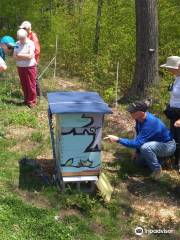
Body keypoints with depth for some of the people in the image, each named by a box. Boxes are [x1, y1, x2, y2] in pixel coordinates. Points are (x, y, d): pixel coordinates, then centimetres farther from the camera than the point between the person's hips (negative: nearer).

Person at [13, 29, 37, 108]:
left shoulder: (30, 43, -10)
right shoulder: (17, 44, 5)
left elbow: (30, 56, -18)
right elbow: (14, 56, -1)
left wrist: (20, 55, -10)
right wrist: (25, 56, -14)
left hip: (30, 67, -5)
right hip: (20, 67, 5)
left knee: (31, 84, -2)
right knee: (24, 85, 10)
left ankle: (32, 101, 6)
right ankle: (26, 99, 22)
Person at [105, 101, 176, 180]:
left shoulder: (150, 123, -38)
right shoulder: (140, 118, -12)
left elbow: (137, 143, -37)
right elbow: (139, 135, 6)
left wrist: (118, 139, -35)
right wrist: (137, 151, 7)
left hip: (168, 146, -9)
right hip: (157, 142, 9)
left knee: (145, 147, -37)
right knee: (140, 161, 19)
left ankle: (157, 169, -14)